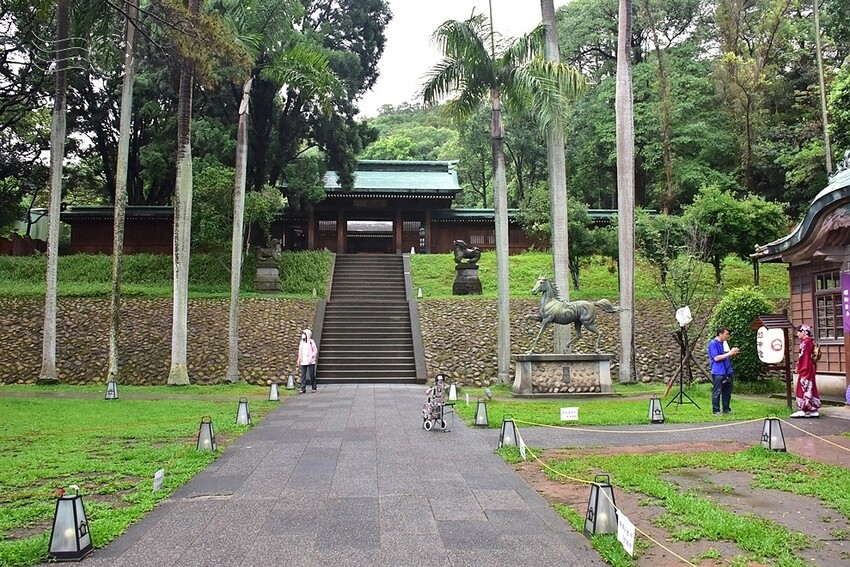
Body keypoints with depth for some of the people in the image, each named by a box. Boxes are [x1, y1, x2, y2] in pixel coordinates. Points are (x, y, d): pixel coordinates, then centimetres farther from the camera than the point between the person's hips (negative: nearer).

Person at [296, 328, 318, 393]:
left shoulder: (311, 341, -1)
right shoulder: (301, 342, 13)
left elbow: (315, 350, 0)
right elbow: (300, 352, 18)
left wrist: (311, 357, -11)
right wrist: (299, 360, 13)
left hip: (310, 362, -4)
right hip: (303, 362, 4)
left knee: (312, 375, 0)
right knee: (303, 375, -1)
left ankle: (314, 388, 10)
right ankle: (303, 388, 0)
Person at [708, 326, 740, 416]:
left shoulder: (725, 342, 13)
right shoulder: (713, 344, -12)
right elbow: (716, 358, -19)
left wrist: (733, 352, 3)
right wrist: (729, 353, -16)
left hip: (727, 371, 8)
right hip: (718, 372, -8)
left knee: (727, 391, 13)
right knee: (717, 392, -3)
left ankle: (726, 409, 22)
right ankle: (716, 410, 3)